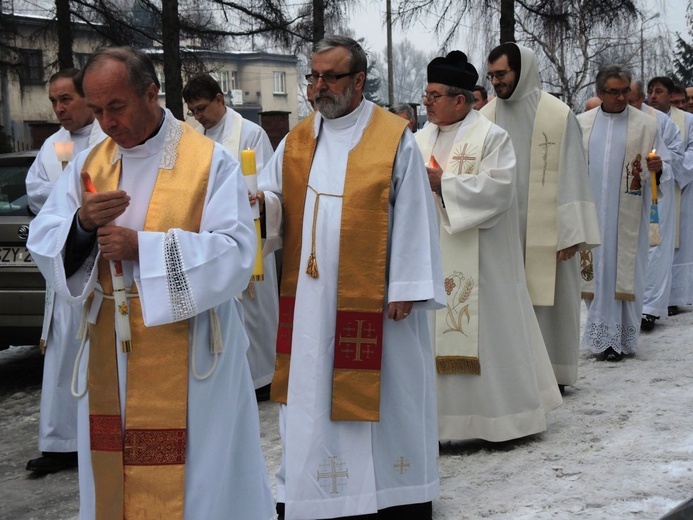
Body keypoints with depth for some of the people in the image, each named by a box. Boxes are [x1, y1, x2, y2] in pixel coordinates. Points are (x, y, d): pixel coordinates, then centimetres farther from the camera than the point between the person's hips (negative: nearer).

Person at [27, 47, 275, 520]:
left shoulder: (210, 162, -8)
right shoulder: (88, 165, 8)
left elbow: (235, 254, -17)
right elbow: (44, 248, 4)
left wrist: (142, 246, -22)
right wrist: (82, 223, -17)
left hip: (188, 355, -4)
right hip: (110, 355, 5)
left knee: (197, 475, 2)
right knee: (114, 472, 11)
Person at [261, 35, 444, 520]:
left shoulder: (395, 137, -5)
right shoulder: (297, 140, 9)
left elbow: (411, 218, -7)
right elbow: (274, 198, 10)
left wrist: (405, 287, -11)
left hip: (372, 296, -4)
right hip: (310, 295, 4)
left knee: (381, 393, 4)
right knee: (312, 391, 8)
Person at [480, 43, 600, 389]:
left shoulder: (558, 115, -5)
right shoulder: (486, 117, 4)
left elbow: (570, 176, -7)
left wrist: (570, 234, -11)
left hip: (544, 232, -3)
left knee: (547, 299, 4)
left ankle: (552, 370, 16)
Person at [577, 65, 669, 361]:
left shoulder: (646, 125, 2)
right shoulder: (581, 124, 7)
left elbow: (665, 168, 3)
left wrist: (658, 168, -18)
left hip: (628, 217, -2)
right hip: (591, 213, 2)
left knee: (625, 274, -2)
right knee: (596, 272, 3)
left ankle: (620, 340, 4)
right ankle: (602, 337, 11)